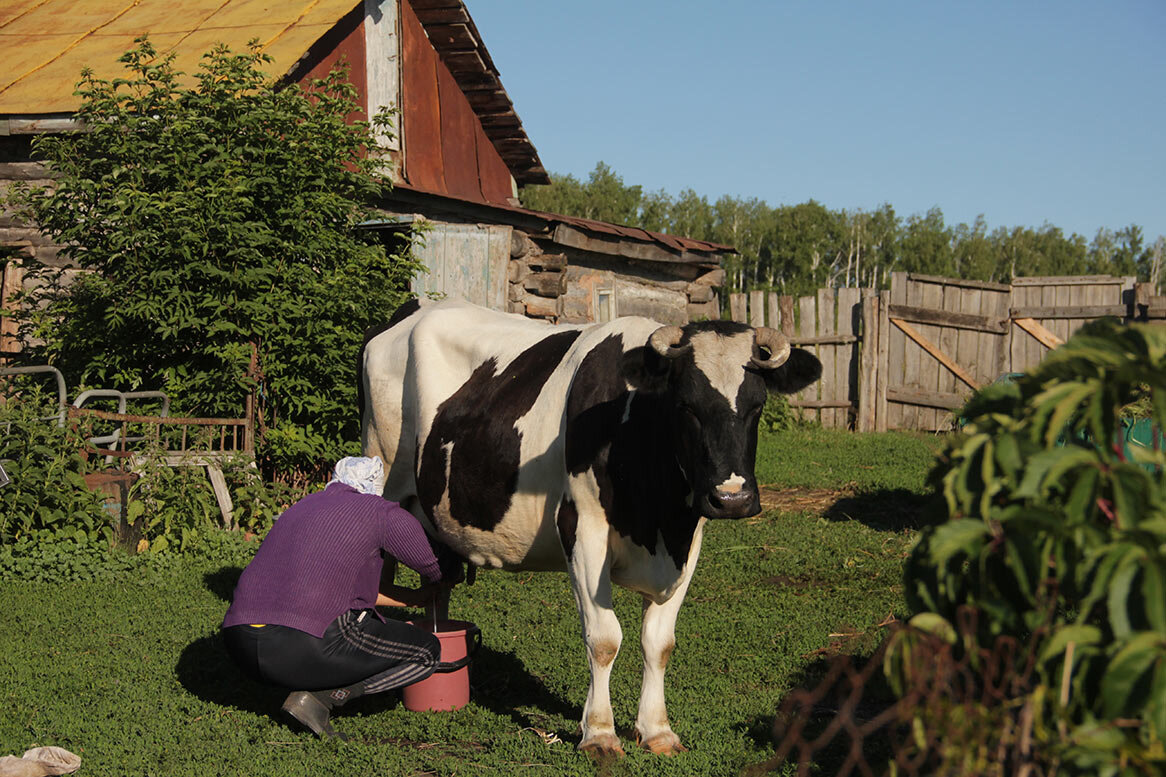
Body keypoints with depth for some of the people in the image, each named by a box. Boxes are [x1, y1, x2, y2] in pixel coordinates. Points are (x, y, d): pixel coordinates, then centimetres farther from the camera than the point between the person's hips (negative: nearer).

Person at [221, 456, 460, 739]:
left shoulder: (303, 506, 28)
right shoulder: (382, 513, 7)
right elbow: (445, 569, 16)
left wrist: (415, 598, 42)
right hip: (307, 647, -8)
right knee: (427, 653, 12)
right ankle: (321, 698, -3)